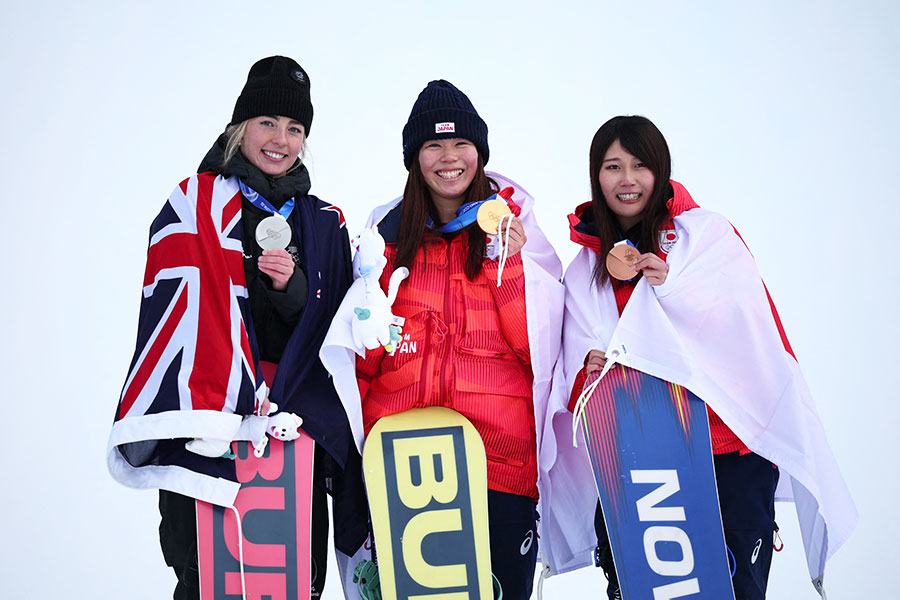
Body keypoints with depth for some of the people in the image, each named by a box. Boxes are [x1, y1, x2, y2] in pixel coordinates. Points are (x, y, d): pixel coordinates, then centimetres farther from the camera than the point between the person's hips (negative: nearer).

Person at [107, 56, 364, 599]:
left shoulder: (324, 223, 15)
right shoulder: (193, 207, 4)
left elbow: (331, 328, 11)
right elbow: (182, 311, -8)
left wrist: (293, 285, -10)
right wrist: (221, 405, -20)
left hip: (297, 416, 3)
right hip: (205, 417, -3)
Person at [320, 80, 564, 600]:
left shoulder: (512, 221, 7)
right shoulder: (388, 231, 11)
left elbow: (539, 341, -2)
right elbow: (358, 348, 15)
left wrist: (508, 261, -11)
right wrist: (346, 421, 1)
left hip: (499, 443, -1)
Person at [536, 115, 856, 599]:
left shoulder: (707, 233, 4)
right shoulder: (585, 267, 13)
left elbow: (750, 326, -6)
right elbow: (576, 370, 11)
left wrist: (672, 287, -17)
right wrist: (590, 368, -12)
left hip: (731, 448, -2)